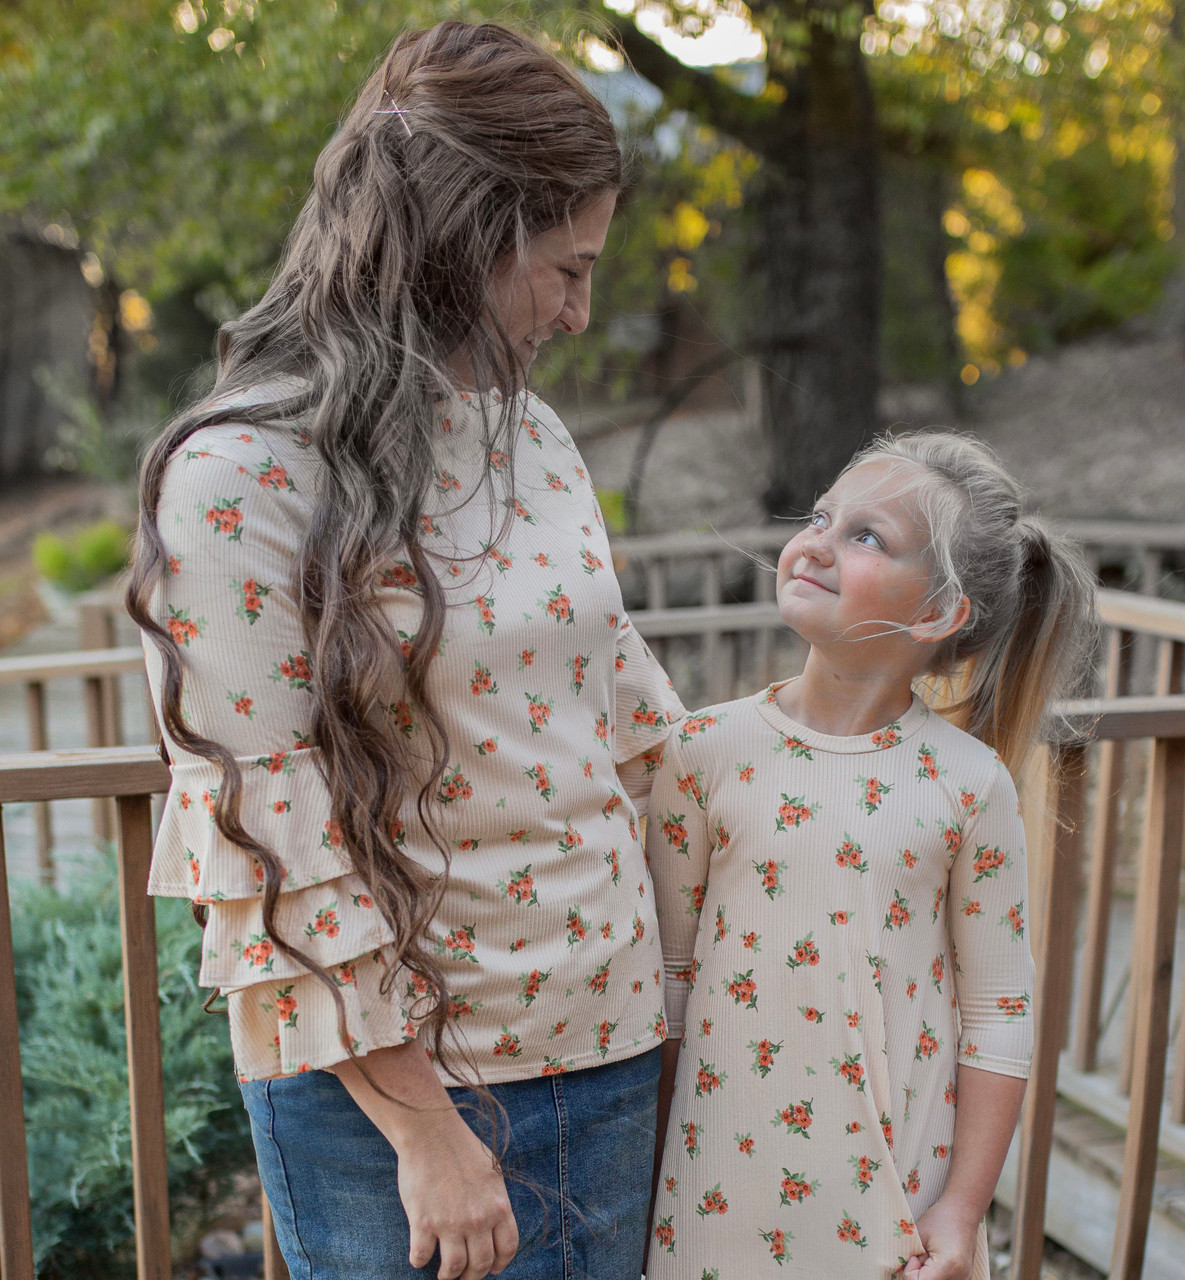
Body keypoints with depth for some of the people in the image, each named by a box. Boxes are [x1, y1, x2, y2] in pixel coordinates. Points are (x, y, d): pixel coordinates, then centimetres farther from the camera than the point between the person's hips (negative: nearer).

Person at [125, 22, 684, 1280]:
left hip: (606, 1037, 7)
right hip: (389, 1074, -6)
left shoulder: (533, 434, 5)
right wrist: (425, 1130, -14)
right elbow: (272, 840, -17)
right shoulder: (237, 478, -16)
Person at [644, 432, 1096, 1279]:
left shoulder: (967, 784, -10)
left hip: (896, 1186, 0)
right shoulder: (708, 752, -9)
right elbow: (666, 968, 0)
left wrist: (964, 1208, -1)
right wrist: (642, 1161, 4)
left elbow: (999, 1015, -3)